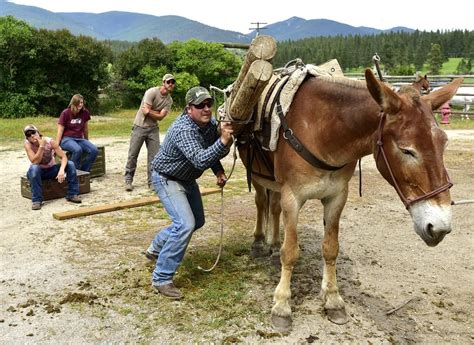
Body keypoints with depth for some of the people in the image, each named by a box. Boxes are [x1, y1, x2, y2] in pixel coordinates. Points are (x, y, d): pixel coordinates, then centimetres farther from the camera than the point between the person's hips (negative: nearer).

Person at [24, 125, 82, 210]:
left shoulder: (50, 141, -19)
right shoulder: (27, 144, -20)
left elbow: (64, 157, -21)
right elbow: (35, 162, -30)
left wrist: (61, 170, -39)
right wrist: (41, 146, -39)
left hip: (52, 169, 2)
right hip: (38, 171, -1)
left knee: (70, 164, -23)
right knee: (34, 168, -37)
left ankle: (72, 194, -14)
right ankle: (36, 200, -29)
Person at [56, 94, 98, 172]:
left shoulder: (85, 113, 4)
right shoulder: (65, 113, -6)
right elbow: (60, 130, -6)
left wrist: (87, 142, 26)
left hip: (79, 139, 5)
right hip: (66, 139, -5)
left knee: (94, 150, -23)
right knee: (78, 150, -37)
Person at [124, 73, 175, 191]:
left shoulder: (169, 100, 1)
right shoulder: (152, 92, -15)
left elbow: (160, 117, -10)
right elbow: (146, 110, -23)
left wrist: (149, 111, -18)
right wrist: (156, 113, -12)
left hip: (153, 129, 5)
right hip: (140, 126, -4)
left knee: (154, 155, 0)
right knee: (132, 154, 1)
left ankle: (152, 181, 10)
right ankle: (128, 180, 12)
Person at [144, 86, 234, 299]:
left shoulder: (211, 123, -8)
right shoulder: (183, 130, -33)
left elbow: (211, 152, 10)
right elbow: (200, 160, -47)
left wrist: (219, 171, -4)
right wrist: (223, 141, -57)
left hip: (187, 179, 9)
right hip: (167, 179, -9)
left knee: (197, 221, 19)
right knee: (185, 224, -23)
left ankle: (156, 248, 39)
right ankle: (161, 279, -11)